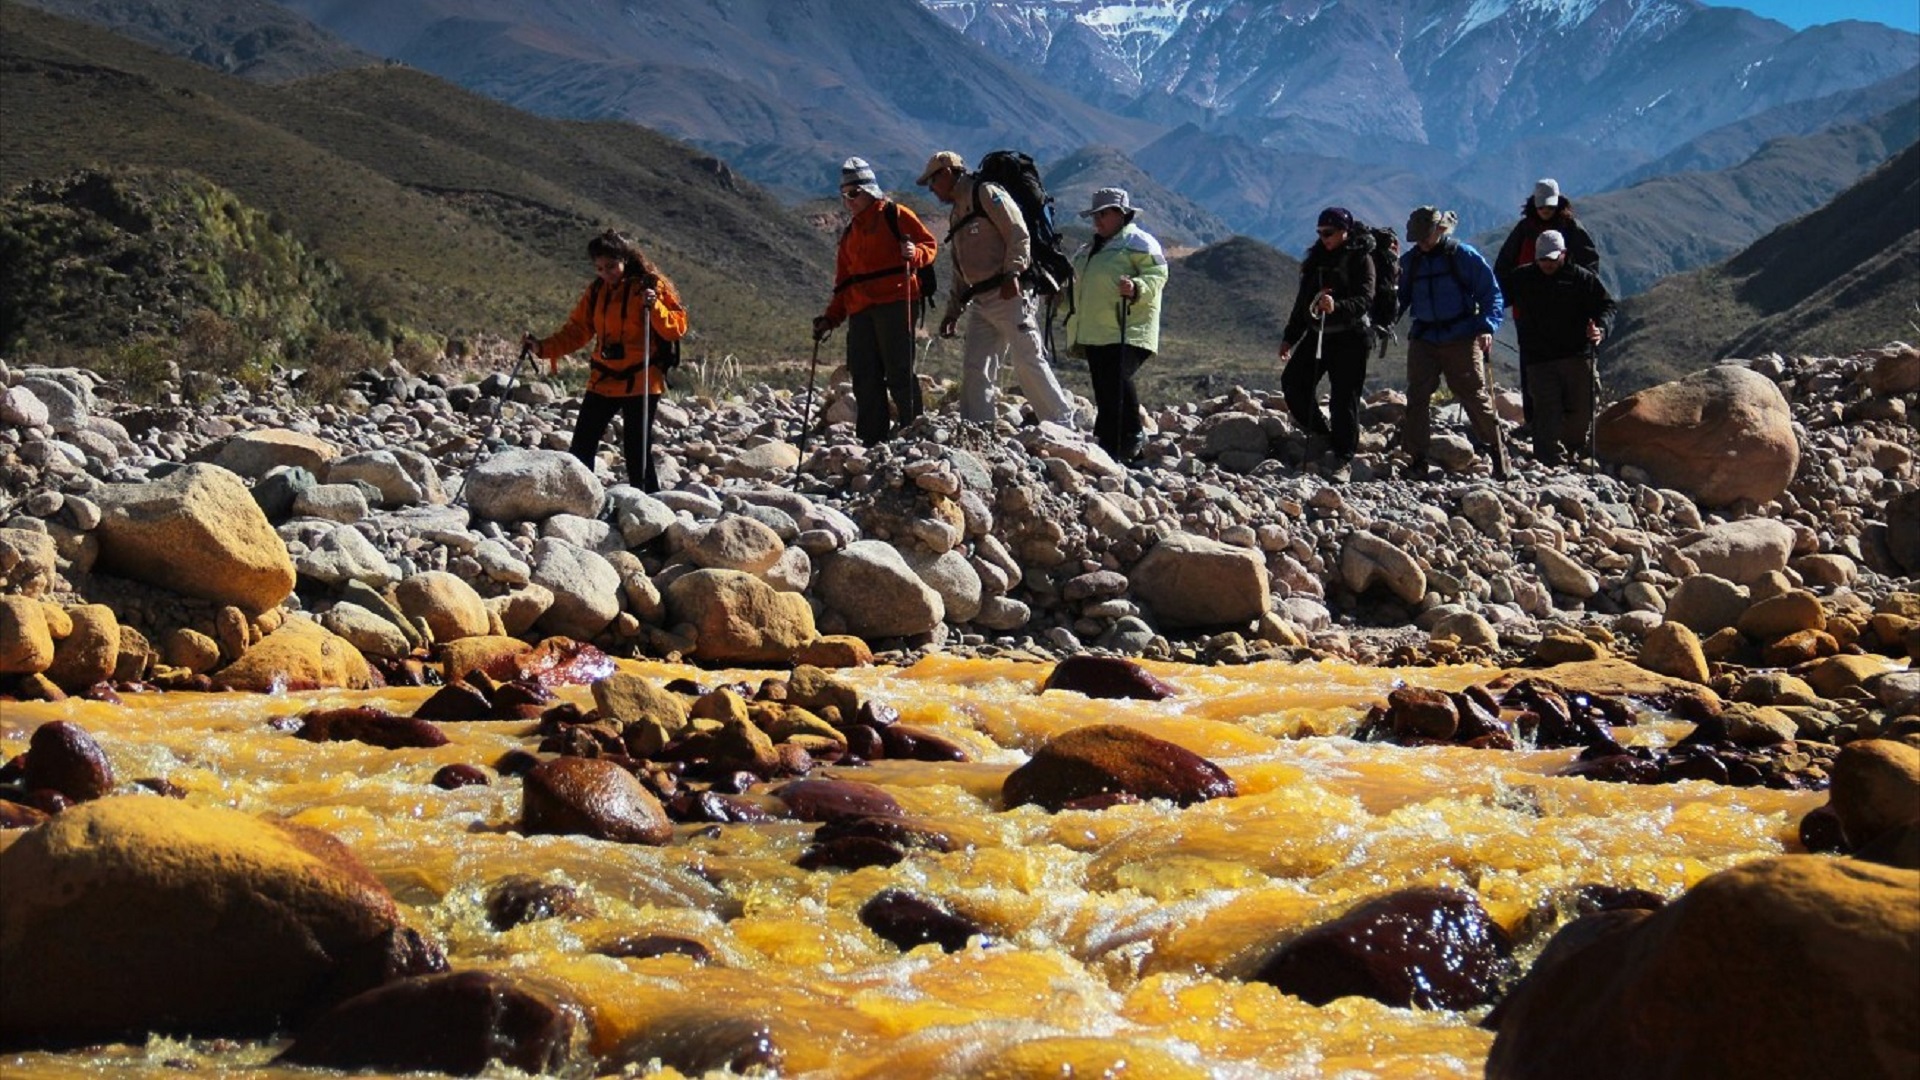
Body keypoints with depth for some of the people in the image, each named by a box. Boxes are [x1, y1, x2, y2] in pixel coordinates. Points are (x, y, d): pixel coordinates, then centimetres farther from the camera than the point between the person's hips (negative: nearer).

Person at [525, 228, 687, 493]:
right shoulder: (596, 291, 11)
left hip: (641, 381, -5)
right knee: (581, 447, 2)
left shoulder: (652, 285, -4)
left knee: (637, 451, -6)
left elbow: (678, 328, -7)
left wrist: (655, 308, -24)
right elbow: (577, 330, 9)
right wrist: (544, 347, -4)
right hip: (603, 380, 5)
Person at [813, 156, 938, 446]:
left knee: (899, 372, -11)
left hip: (894, 303, -7)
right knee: (865, 378, 1)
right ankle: (871, 440, 3)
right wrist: (831, 317, 18)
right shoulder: (850, 233, 27)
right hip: (860, 311, 7)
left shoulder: (896, 215, 6)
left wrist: (915, 253, -22)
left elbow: (930, 244, 0)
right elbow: (844, 280, 27)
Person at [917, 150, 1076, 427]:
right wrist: (953, 311, 21)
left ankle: (1063, 423, -7)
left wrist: (1012, 273, -22)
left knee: (1028, 361, -12)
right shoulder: (956, 214, 25)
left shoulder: (987, 194, -2)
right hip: (981, 301, 9)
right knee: (974, 368, 2)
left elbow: (1019, 235, -12)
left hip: (1010, 293, -9)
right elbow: (961, 271, 27)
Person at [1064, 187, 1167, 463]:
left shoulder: (1138, 242, -1)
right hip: (1095, 334, 9)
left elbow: (1157, 275, -13)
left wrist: (1136, 287, -29)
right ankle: (1108, 445, 9)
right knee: (1104, 392, 6)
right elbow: (1081, 288, 36)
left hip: (1127, 332, -9)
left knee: (1117, 381, -24)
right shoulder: (1090, 250, 27)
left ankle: (1132, 438, -11)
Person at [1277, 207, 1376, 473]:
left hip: (1350, 337, -7)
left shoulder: (1360, 259, -6)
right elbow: (1303, 300, 21)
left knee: (1344, 396, -6)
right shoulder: (1318, 258, 15)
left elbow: (1365, 299, -17)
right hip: (1318, 333, 7)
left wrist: (1336, 307, -36)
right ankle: (1321, 434, 14)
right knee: (1292, 380, -1)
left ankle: (1343, 455, 2)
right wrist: (1289, 337, 21)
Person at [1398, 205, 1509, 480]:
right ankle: (1417, 457, 2)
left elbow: (1491, 292, 0)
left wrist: (1487, 326, -13)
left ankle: (1496, 450, 8)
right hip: (1423, 340, 4)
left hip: (1461, 339, -4)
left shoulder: (1464, 256, -2)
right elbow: (1399, 299, 19)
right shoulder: (1409, 261, 10)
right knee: (1417, 396, -3)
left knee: (1475, 394, -4)